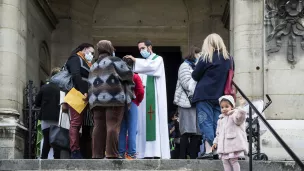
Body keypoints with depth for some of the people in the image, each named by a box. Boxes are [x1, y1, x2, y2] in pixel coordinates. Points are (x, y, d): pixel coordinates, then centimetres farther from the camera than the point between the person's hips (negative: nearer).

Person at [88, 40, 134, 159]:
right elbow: (127, 76, 1)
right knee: (113, 126, -11)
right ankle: (112, 155, -17)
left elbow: (91, 85, 22)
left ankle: (97, 155, -1)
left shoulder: (94, 66, 25)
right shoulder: (115, 61, 4)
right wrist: (129, 95, 11)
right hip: (114, 98, -6)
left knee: (99, 127, 3)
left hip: (97, 99, 6)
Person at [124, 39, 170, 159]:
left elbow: (152, 66, -17)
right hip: (143, 97, 6)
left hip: (154, 96, -6)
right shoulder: (143, 63, 22)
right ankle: (147, 152, -5)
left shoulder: (158, 59, 6)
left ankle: (157, 152, -17)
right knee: (145, 124, -2)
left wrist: (135, 61, -15)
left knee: (155, 122, -12)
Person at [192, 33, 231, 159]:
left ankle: (208, 150, -12)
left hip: (205, 94, -4)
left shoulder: (206, 58, -6)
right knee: (217, 123, 8)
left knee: (206, 122, -4)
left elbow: (195, 75, 2)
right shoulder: (227, 59, 8)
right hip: (220, 96, 5)